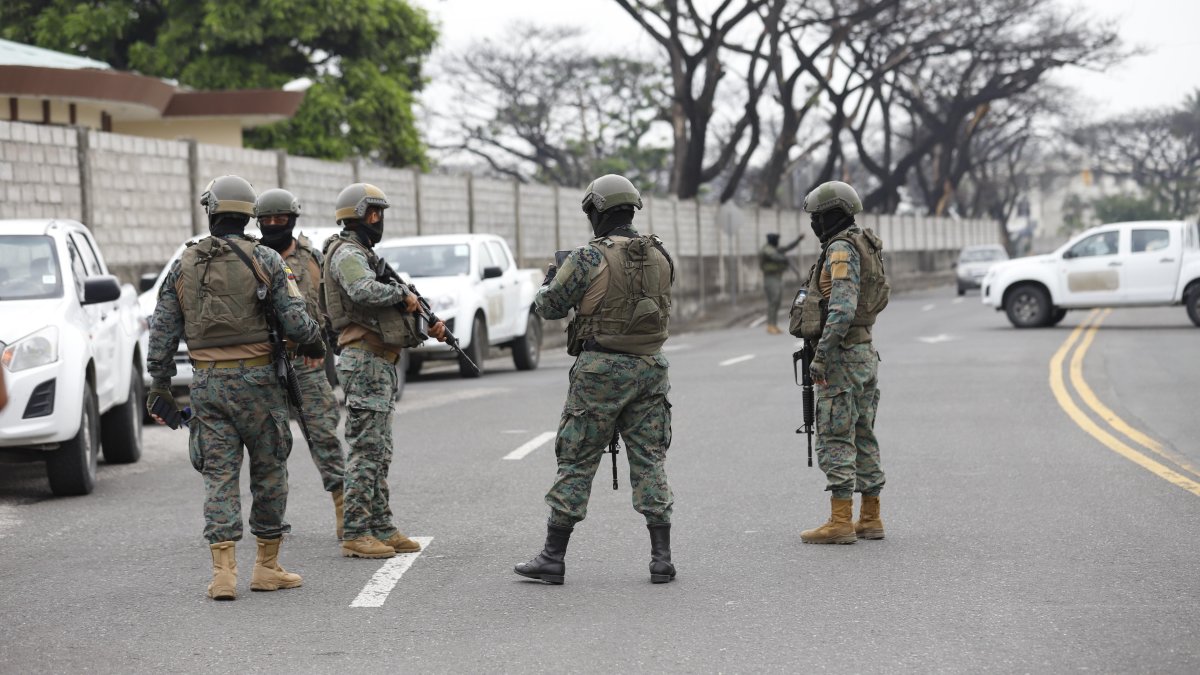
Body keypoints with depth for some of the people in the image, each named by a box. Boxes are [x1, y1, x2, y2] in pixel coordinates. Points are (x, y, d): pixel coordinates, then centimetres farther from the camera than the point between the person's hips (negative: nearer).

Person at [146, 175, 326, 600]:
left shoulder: (184, 266, 5)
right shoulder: (265, 261, -4)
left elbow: (162, 332, 5)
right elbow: (294, 319, -8)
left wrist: (160, 384, 12)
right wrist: (313, 342, 13)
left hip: (207, 384, 2)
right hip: (255, 379, -2)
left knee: (218, 476, 3)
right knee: (269, 472, 9)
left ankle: (223, 572, -6)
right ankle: (267, 567, 14)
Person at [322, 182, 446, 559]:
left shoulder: (365, 255, 22)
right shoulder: (347, 254, -10)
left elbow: (389, 314, 22)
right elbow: (364, 291, -31)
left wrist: (427, 327, 10)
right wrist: (403, 294, -16)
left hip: (381, 364, 10)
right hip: (365, 362, -10)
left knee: (379, 452, 12)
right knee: (365, 450, -9)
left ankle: (382, 529, 16)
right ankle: (355, 535, -8)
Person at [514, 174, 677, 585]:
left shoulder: (588, 258, -11)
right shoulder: (660, 256, 4)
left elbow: (548, 307, -3)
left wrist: (550, 281, 21)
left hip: (600, 368, -4)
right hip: (650, 367, 4)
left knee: (577, 462, 3)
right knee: (649, 461, 8)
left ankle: (552, 558, 7)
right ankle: (662, 560, 5)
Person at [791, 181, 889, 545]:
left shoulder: (841, 250, -16)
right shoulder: (865, 246, 15)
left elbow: (842, 309, -26)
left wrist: (821, 355, -23)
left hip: (841, 355, -10)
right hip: (865, 352, 10)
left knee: (835, 440, -7)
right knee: (863, 437, 12)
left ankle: (840, 522, -8)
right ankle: (870, 519, 15)